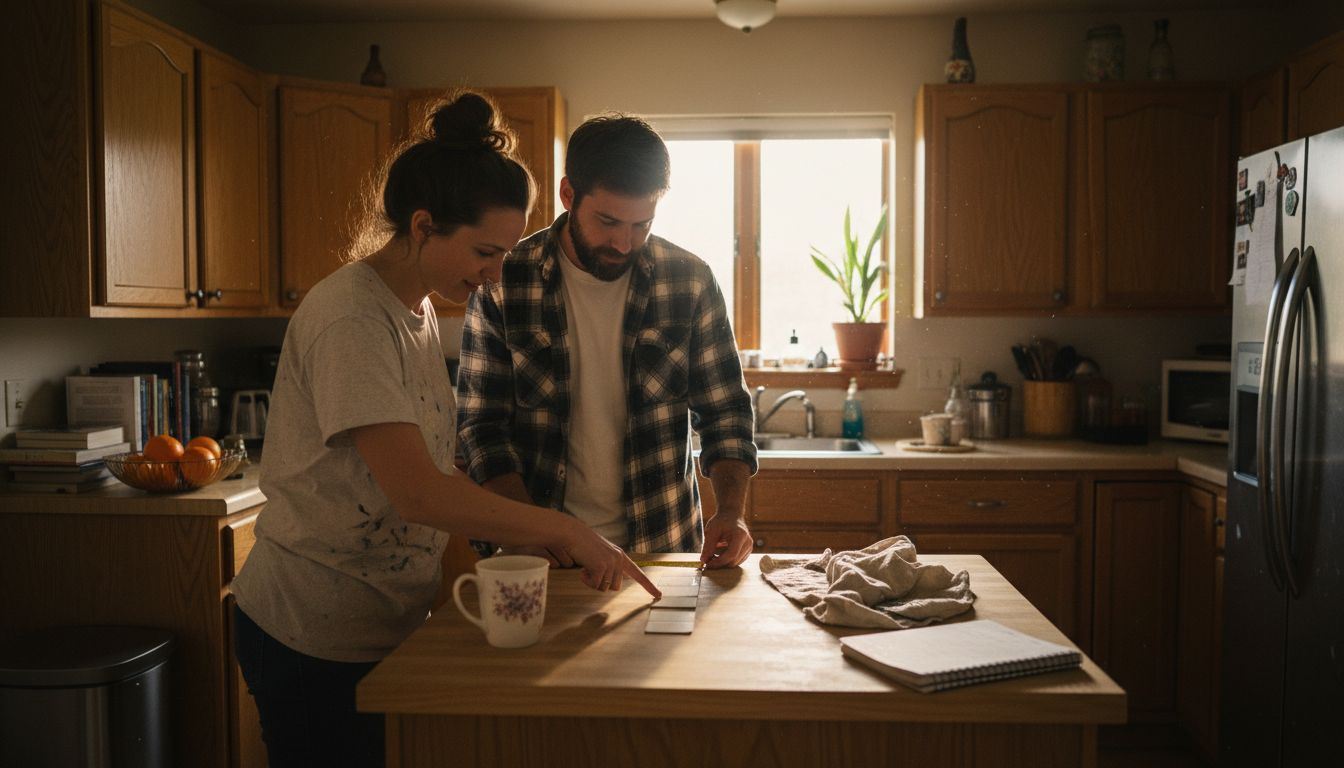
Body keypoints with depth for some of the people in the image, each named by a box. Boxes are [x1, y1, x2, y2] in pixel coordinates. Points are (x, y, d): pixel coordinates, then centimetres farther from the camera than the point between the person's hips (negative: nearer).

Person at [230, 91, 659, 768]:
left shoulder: (416, 308, 7)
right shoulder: (350, 319, -22)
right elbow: (418, 492, -29)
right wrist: (567, 532, -24)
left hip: (389, 621, 8)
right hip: (314, 638, -8)